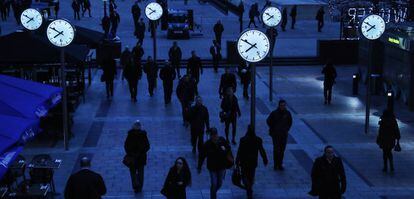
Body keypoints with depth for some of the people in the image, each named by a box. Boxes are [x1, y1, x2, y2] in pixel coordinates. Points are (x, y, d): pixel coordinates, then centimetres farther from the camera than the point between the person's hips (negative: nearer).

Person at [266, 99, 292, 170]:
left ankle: (280, 164, 13)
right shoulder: (274, 113, -9)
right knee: (276, 149, -7)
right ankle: (276, 164, 2)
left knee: (282, 150, 4)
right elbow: (268, 121, 2)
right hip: (275, 134, -3)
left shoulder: (287, 113, 0)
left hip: (284, 134, 3)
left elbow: (290, 122, 16)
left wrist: (287, 129, 8)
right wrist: (273, 129, 1)